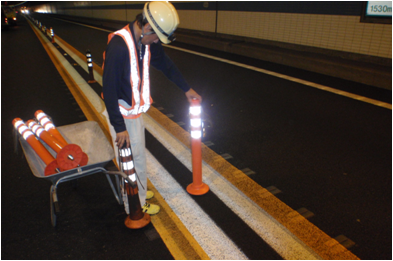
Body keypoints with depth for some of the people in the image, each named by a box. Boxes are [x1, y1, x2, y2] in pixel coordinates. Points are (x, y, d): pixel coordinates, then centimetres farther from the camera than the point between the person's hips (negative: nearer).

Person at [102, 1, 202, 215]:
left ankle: (138, 192, 42)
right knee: (133, 158, 5)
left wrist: (186, 89, 22)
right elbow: (109, 89, -26)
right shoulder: (118, 46, -28)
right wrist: (119, 127, -24)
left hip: (135, 109, 8)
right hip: (122, 113, -8)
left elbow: (165, 64, 15)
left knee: (136, 155, 21)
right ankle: (138, 205, 25)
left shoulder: (147, 42, -1)